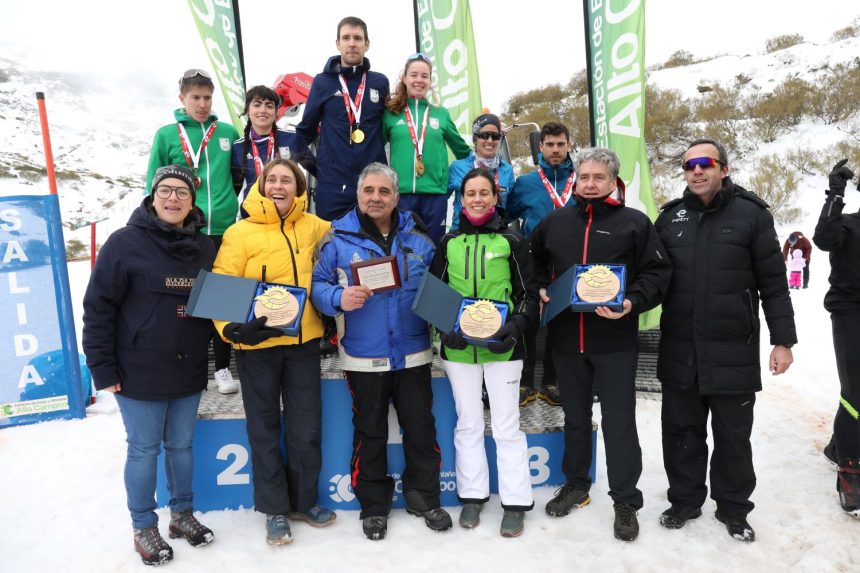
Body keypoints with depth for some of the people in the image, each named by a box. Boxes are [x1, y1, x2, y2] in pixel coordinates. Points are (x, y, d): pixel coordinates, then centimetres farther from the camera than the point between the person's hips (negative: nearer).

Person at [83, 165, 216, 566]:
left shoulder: (205, 248, 4)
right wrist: (103, 369, -11)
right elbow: (98, 308, -10)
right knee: (144, 450, 9)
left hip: (189, 372, 4)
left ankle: (182, 513, 36)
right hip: (140, 374, -4)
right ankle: (144, 527, 29)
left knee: (182, 445, 17)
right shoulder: (125, 243, -10)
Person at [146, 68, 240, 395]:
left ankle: (222, 367, 18)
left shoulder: (228, 132, 9)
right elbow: (154, 184, 7)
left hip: (224, 229, 1)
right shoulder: (167, 135, 5)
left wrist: (241, 213, 7)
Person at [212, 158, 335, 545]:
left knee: (307, 426, 11)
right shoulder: (240, 233, -6)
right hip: (257, 343, -2)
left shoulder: (314, 227, 3)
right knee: (265, 427, 11)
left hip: (304, 341, 3)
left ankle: (304, 501, 32)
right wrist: (230, 327, -26)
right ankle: (275, 509, 28)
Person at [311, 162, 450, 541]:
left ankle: (423, 495, 33)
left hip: (412, 354, 2)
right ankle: (373, 504, 31)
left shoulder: (417, 237, 5)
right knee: (370, 433, 12)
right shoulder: (338, 238, -2)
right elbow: (317, 285, -4)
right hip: (363, 357, -2)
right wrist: (339, 298, -24)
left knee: (421, 427, 12)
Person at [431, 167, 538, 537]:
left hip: (501, 346, -2)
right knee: (467, 423, 12)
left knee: (506, 425, 4)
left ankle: (516, 502, 17)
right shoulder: (448, 243, 7)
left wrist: (515, 325, -15)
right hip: (458, 347, 3)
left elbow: (528, 295, 2)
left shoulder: (512, 242, 0)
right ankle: (472, 495, 27)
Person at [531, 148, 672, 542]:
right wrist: (541, 290, 2)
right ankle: (576, 483, 36)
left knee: (619, 421, 4)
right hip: (566, 338, 4)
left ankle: (625, 500, 20)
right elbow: (536, 263, 20)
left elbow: (657, 272, -4)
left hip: (615, 340, -3)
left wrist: (632, 302, -20)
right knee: (575, 415, 17)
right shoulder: (554, 222, 8)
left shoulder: (634, 223, -3)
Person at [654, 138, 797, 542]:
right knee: (682, 431, 13)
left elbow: (773, 283, -3)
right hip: (679, 352, 3)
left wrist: (783, 340, -4)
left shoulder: (751, 214, -3)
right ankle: (685, 499, 31)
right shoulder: (670, 217, 6)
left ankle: (733, 507, 31)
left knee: (733, 436, 12)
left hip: (734, 352, -2)